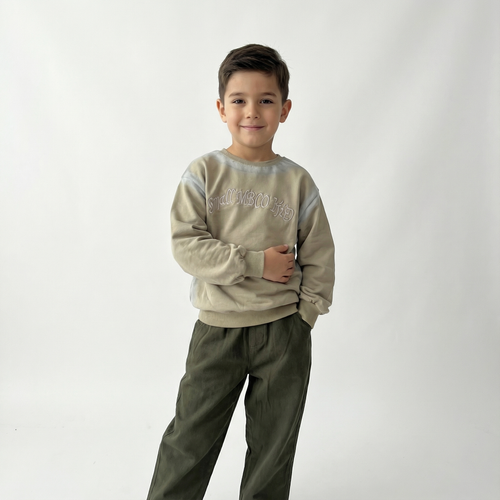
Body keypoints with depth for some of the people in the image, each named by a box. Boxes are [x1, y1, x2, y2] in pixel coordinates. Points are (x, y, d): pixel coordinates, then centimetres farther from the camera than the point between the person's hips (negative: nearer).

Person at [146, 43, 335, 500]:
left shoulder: (297, 180, 1)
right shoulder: (204, 173, -3)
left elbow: (319, 255, 5)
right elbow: (186, 246, -11)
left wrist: (305, 314, -2)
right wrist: (256, 263, -16)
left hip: (284, 330, 1)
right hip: (218, 328, -1)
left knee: (273, 445, 15)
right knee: (190, 439, 10)